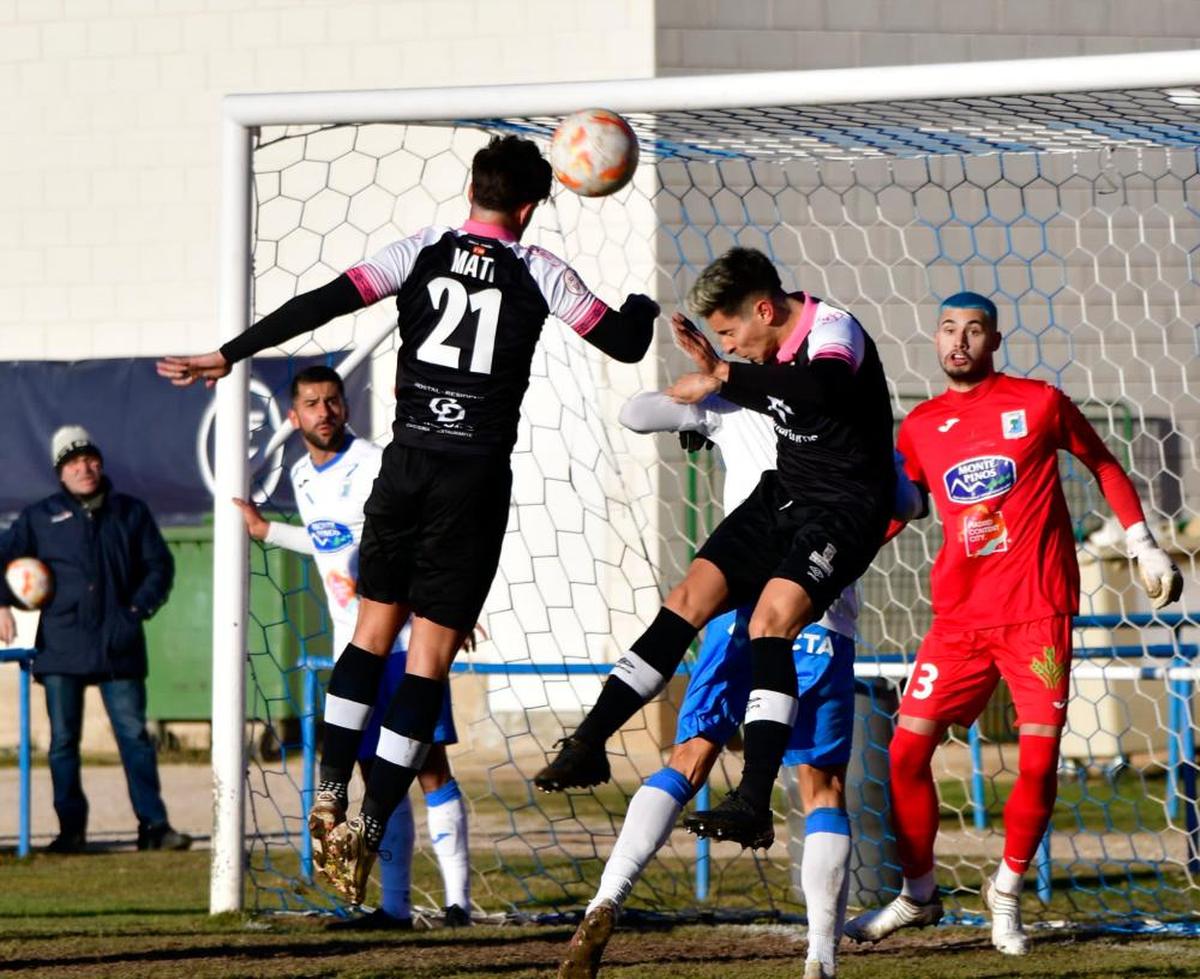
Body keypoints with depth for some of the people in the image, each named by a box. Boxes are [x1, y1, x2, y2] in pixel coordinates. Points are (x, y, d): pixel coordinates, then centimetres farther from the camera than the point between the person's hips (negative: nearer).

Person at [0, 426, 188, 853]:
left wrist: (138, 609, -2)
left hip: (119, 645, 0)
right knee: (63, 740, 2)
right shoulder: (40, 518, 9)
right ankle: (71, 829, 8)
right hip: (61, 646, 0)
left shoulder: (130, 513, 11)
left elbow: (160, 566, 12)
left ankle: (153, 824, -3)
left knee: (134, 734, -4)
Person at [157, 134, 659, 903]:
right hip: (477, 476, -2)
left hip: (409, 458, 2)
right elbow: (624, 343, 3)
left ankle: (331, 795, 11)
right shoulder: (538, 271, -1)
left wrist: (229, 355, -3)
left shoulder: (422, 252, 3)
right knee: (432, 652, 0)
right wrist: (644, 304, 26)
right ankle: (369, 826, -7)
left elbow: (324, 304, -6)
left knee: (375, 627, 17)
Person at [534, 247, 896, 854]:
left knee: (771, 621, -26)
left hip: (844, 506, -9)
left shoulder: (833, 329, -20)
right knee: (689, 600, 3)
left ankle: (753, 804, -31)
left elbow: (821, 388, -43)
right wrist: (716, 371, 4)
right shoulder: (774, 347, 4)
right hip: (783, 492, 9)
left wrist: (725, 376, -33)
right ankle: (588, 745, 11)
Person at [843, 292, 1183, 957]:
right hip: (959, 619, 3)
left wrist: (1145, 548, 10)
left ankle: (1007, 893, 12)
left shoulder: (1038, 403, 0)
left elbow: (1104, 467, 12)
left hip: (1037, 614, -3)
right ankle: (917, 895, 12)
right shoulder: (919, 427, 8)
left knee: (1039, 762, -9)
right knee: (906, 749, -5)